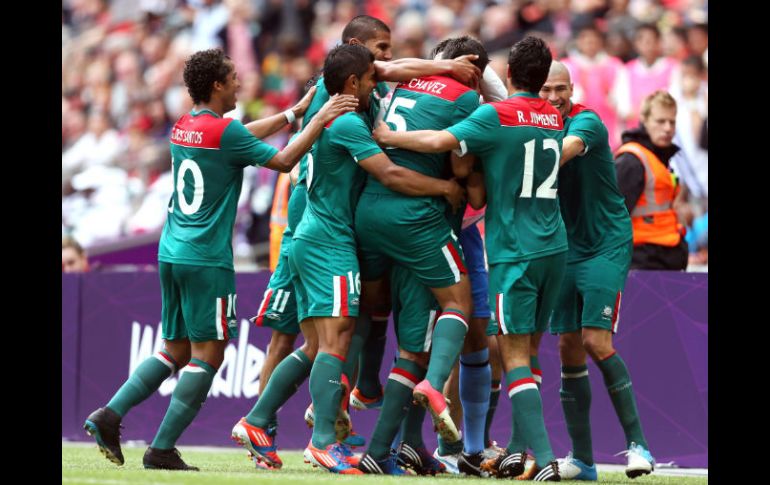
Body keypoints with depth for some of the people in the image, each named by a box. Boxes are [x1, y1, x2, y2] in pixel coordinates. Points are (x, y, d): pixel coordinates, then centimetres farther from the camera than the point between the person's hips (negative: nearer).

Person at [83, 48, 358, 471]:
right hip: (206, 259, -8)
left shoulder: (183, 127, 12)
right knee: (208, 353, -2)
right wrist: (318, 122, -1)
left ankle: (109, 415, 2)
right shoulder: (224, 131, -12)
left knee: (176, 351, 15)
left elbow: (247, 134, 24)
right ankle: (162, 449, -7)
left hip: (171, 254, 8)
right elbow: (283, 161, -9)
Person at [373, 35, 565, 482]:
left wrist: (388, 136, -6)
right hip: (555, 247, 6)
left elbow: (438, 141, -20)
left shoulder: (496, 116, -9)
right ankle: (521, 448, 13)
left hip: (515, 251, -6)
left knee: (516, 353, -7)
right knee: (526, 350, 14)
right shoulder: (555, 118, 12)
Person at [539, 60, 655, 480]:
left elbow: (563, 152, -32)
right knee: (569, 347, 3)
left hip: (607, 244, -6)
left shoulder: (587, 123, -14)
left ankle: (638, 444, -8)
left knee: (596, 341, -17)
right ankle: (581, 460, 9)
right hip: (567, 249, 6)